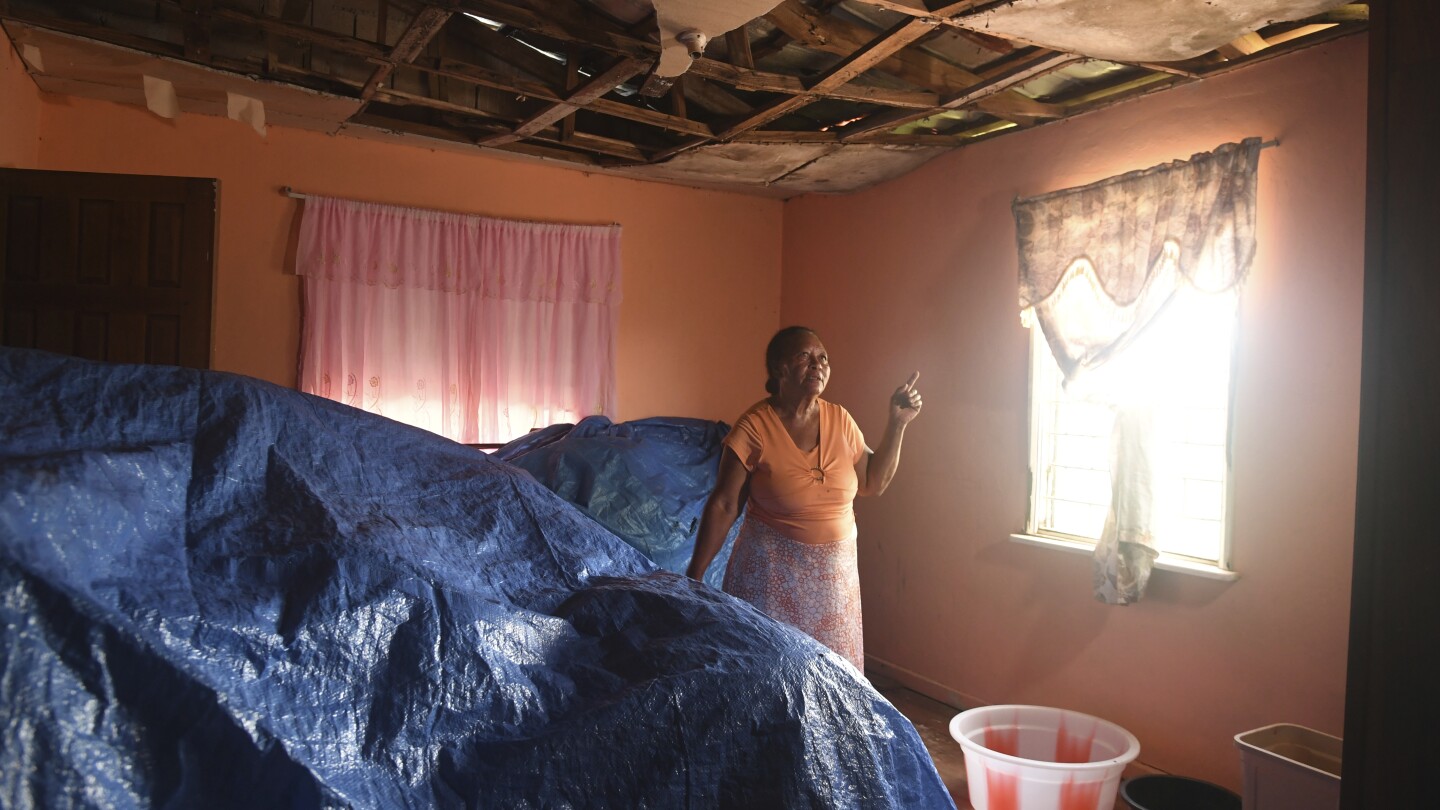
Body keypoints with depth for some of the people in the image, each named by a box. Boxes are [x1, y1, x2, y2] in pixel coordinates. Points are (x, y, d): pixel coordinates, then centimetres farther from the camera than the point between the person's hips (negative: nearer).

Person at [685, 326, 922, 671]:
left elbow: (873, 482, 6)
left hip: (835, 572, 4)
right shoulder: (754, 427, -15)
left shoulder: (840, 419, -1)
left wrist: (897, 424, -3)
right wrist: (693, 576, -14)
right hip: (773, 569, -4)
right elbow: (723, 506, -13)